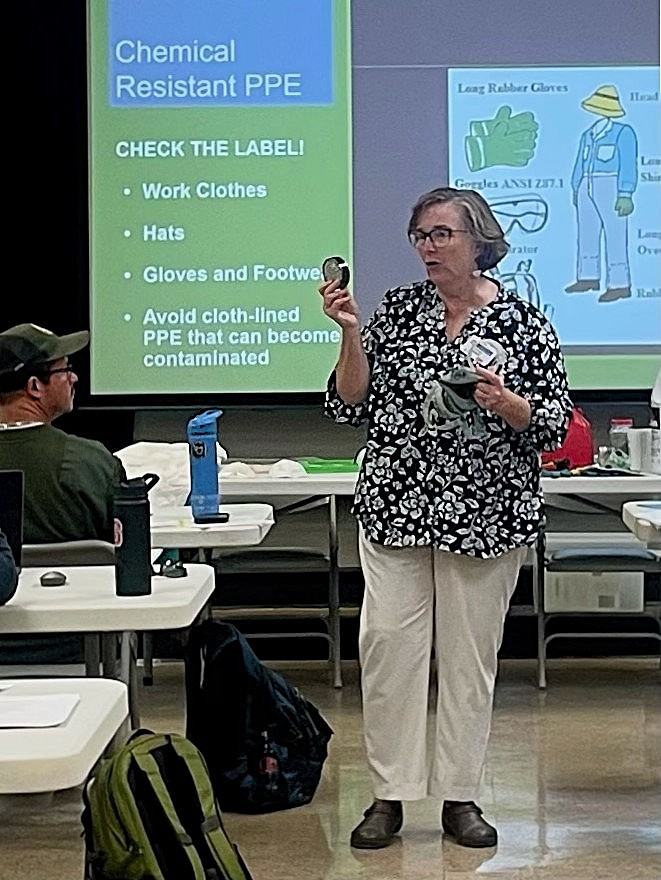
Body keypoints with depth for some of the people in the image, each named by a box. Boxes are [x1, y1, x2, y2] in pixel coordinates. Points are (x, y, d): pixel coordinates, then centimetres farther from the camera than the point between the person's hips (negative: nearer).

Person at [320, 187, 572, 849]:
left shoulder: (523, 322, 1)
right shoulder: (395, 310, 6)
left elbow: (555, 424, 1)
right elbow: (350, 408, 1)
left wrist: (507, 404, -18)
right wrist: (352, 333, -11)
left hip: (485, 514, -1)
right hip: (396, 504, 1)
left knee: (469, 649, 4)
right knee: (388, 640, -3)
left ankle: (460, 797, 17)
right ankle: (389, 794, 10)